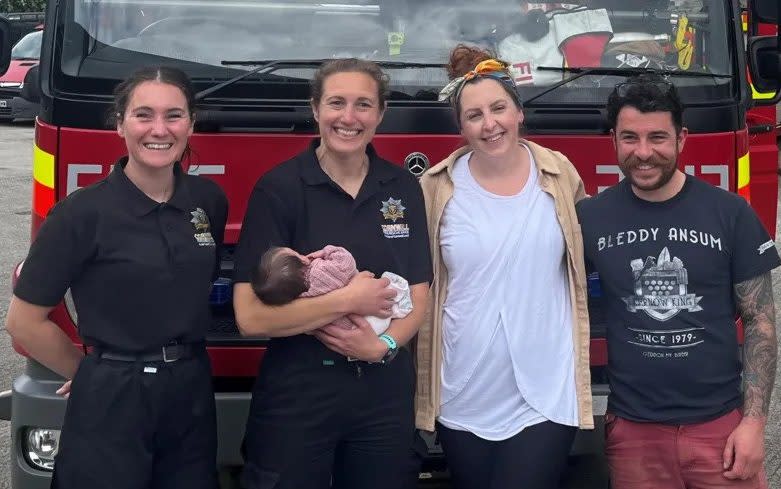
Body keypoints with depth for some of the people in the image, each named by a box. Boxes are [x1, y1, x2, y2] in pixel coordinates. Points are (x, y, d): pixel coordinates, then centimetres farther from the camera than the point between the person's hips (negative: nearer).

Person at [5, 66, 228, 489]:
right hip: (111, 405, -4)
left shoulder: (210, 200, 2)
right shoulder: (82, 212, -13)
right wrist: (91, 371, 2)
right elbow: (23, 322, -8)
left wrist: (178, 362, 10)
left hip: (192, 395, 5)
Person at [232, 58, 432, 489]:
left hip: (385, 391, 4)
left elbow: (418, 296, 6)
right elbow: (251, 316, -16)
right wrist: (348, 299, -16)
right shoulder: (278, 188, -10)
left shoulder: (403, 188, 4)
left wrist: (385, 344, -13)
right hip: (296, 393, -4)